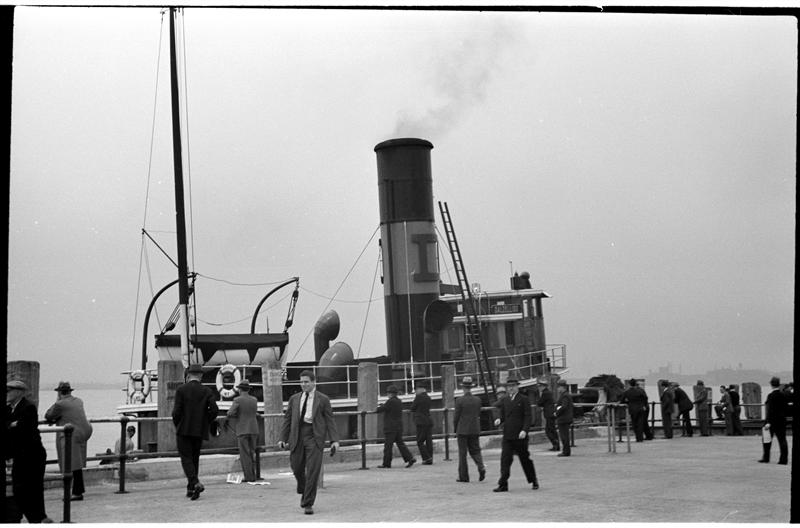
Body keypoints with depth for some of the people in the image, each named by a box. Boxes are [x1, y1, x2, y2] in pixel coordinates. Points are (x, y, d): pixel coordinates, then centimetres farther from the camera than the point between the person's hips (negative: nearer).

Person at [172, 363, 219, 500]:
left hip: (184, 430, -3)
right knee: (194, 458, 15)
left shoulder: (181, 390, -3)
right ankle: (190, 489, 17)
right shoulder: (207, 391, 3)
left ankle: (196, 484, -23)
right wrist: (205, 423, 7)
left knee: (186, 459, -3)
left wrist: (177, 426, 6)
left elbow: (177, 411, -9)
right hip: (199, 431, 3)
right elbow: (214, 410, -7)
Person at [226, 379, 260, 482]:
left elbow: (230, 414, -17)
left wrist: (229, 412, 6)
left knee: (245, 454, -2)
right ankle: (252, 476, 13)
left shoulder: (237, 400, -8)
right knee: (252, 453, 13)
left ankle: (249, 477, -5)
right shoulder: (254, 400, 8)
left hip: (242, 430, -5)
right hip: (253, 430, 5)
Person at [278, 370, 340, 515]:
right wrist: (283, 438, 5)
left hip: (314, 437, -3)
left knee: (313, 471, -9)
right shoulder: (294, 399, 12)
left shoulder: (323, 399, 3)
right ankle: (304, 492, 38)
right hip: (297, 436, 3)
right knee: (297, 469, 7)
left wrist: (334, 440, -8)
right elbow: (287, 419, 13)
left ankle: (308, 504, -2)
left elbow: (330, 420, 1)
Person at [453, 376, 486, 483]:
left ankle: (463, 476, 7)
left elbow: (456, 417, -7)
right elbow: (478, 415, 9)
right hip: (475, 430, 4)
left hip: (462, 430, -4)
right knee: (475, 450, 13)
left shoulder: (460, 401, -12)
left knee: (462, 454, 4)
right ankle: (481, 467, -12)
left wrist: (455, 430, 6)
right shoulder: (477, 400, 2)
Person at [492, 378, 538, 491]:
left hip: (520, 435, -4)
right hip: (507, 435, 4)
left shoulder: (523, 400, -2)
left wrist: (524, 430, -19)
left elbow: (527, 417, -6)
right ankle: (503, 484, -8)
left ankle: (534, 480, 27)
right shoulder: (504, 400, 13)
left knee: (525, 459, 8)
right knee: (505, 459, -6)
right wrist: (499, 420, -6)